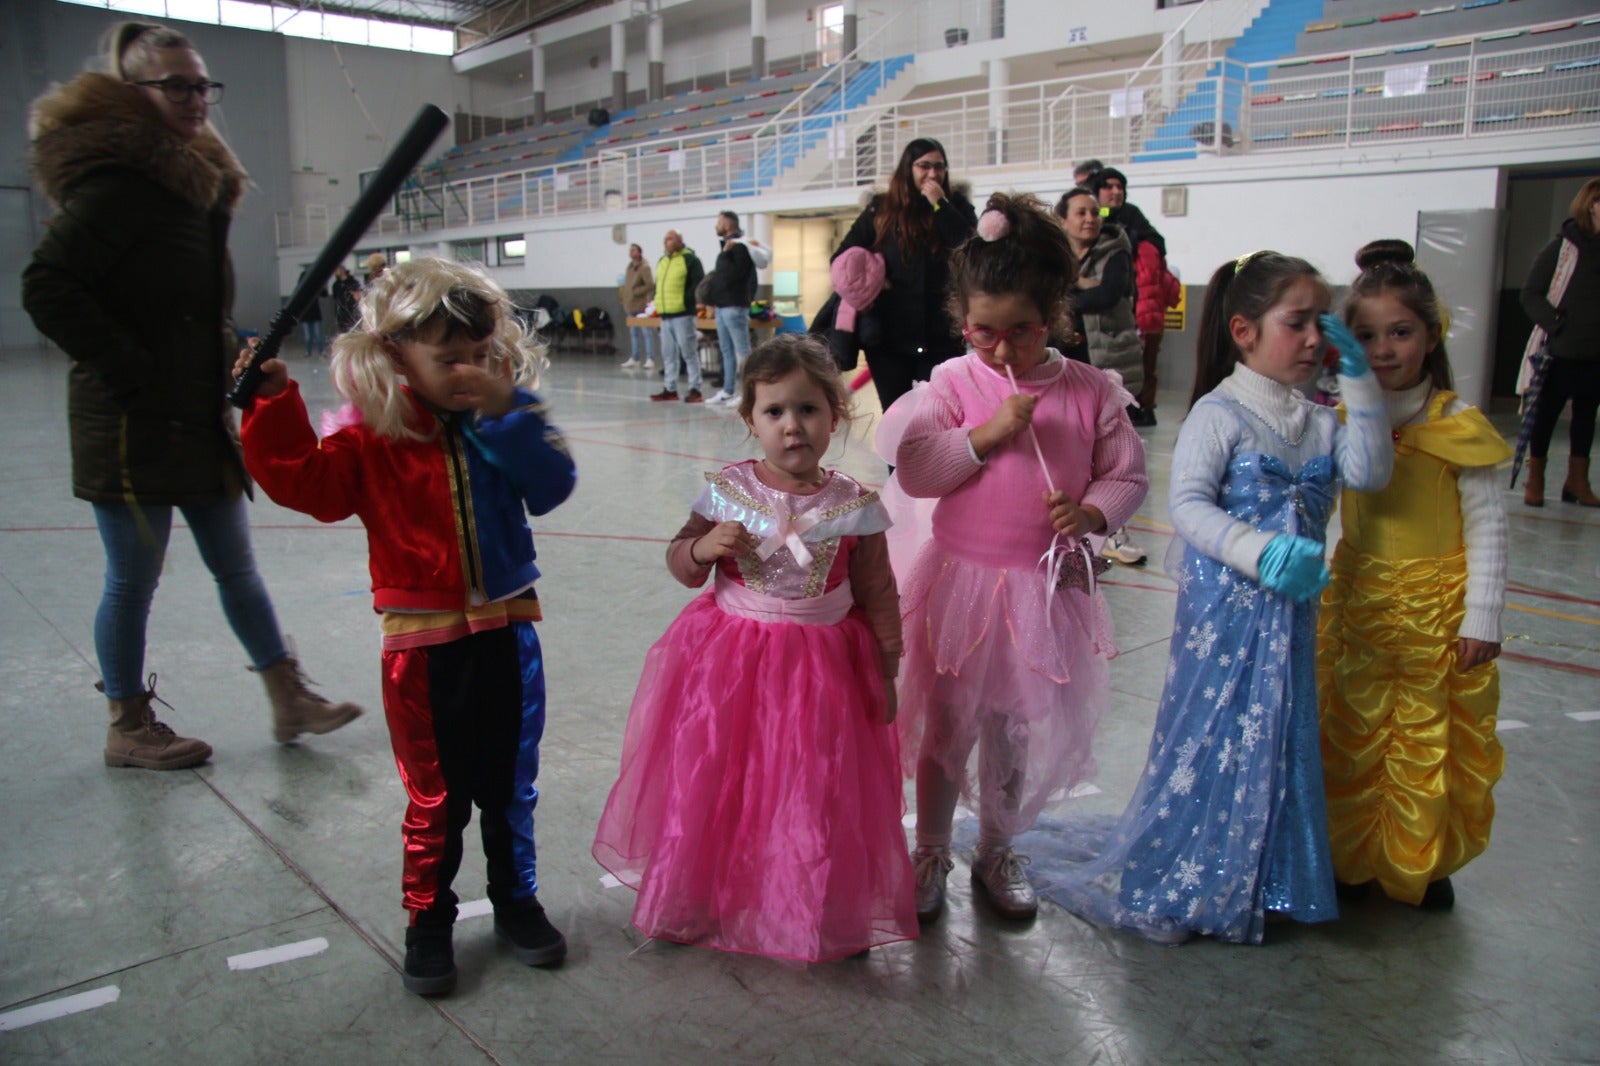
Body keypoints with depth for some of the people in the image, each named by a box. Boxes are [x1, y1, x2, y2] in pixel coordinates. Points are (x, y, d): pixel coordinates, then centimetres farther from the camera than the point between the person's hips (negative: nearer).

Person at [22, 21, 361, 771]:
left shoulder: (196, 179, 13)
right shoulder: (117, 181, -15)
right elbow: (47, 287, -21)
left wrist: (231, 360, 11)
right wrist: (130, 369, -19)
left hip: (200, 416, 9)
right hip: (133, 426, -9)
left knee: (237, 567, 13)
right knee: (134, 579, 5)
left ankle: (290, 701, 23)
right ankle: (129, 730, 22)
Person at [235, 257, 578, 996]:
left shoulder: (507, 422, 0)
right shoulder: (374, 439, -5)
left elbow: (553, 486, -13)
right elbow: (304, 480, -13)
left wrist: (508, 413, -22)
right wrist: (275, 404, -21)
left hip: (506, 634, 2)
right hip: (423, 644, -2)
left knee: (509, 784, 16)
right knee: (435, 797, 11)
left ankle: (517, 902, 36)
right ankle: (428, 921, 30)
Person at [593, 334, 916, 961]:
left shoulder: (853, 506, -7)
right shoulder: (727, 491, -6)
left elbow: (878, 596, 0)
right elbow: (680, 566, 3)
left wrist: (886, 673, 1)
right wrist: (703, 546, -18)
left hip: (821, 667, 0)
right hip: (727, 659, 1)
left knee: (814, 796, 7)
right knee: (710, 784, 11)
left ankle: (817, 911, 31)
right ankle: (694, 898, 35)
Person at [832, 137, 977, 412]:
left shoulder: (955, 206, 7)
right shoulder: (881, 209, 7)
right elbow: (843, 258, 11)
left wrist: (940, 204, -11)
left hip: (940, 337, -1)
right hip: (888, 335, 1)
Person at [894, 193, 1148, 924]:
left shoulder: (1092, 391, -3)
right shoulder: (953, 382, -5)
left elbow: (1128, 475, 2)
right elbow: (913, 470, -11)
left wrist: (1091, 513, -18)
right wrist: (989, 432, -21)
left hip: (1046, 587, 1)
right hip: (961, 580, -1)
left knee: (1022, 731, 15)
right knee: (944, 725, 11)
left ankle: (997, 853, 37)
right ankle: (930, 854, 31)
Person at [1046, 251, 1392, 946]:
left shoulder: (1319, 420, 9)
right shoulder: (1220, 413, -12)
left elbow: (1369, 473, -3)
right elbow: (1187, 504, -20)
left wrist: (1359, 383, -5)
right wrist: (1260, 552, -32)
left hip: (1292, 603, 7)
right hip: (1226, 602, -7)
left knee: (1277, 734, 14)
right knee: (1212, 730, 2)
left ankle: (1255, 879, 32)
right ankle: (1176, 882, 20)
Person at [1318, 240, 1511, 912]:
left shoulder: (1458, 428, -9)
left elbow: (1487, 524, -6)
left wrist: (1482, 618, -8)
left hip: (1435, 609, -3)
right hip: (1356, 602, 3)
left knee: (1430, 744, 8)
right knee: (1351, 737, 11)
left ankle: (1421, 863, 28)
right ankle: (1353, 856, 29)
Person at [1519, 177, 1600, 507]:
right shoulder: (1561, 248, -6)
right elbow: (1530, 295, -6)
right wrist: (1554, 323, -19)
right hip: (1562, 352, -5)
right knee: (1547, 413, 4)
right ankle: (1535, 479, 15)